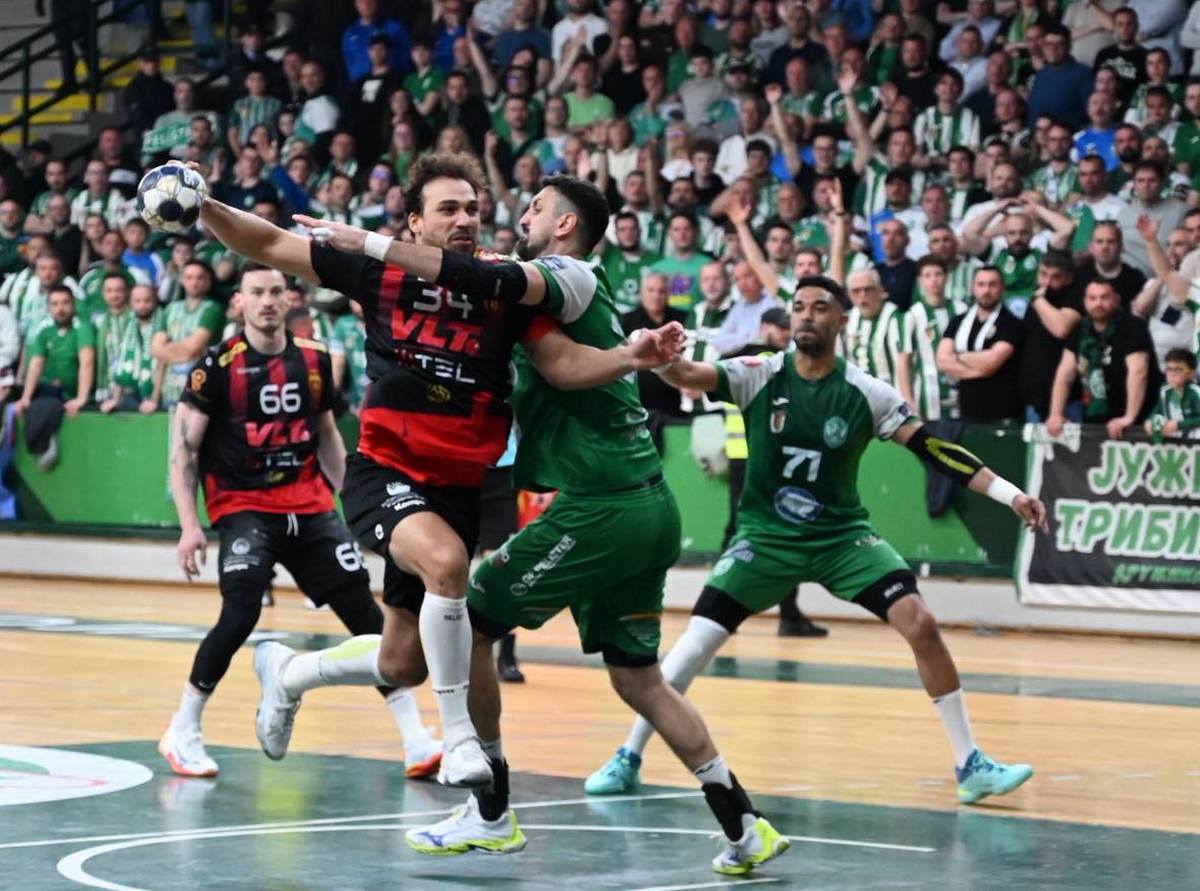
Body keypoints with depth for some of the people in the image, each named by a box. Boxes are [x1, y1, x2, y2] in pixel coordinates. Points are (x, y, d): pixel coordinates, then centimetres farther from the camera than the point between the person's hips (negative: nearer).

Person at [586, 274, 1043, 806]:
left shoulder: (864, 393, -8)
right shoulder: (760, 376, -10)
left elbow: (931, 448, -7)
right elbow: (691, 376, -25)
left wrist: (1008, 494, -14)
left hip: (842, 535, 1)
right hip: (766, 535, 0)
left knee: (920, 623, -16)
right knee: (698, 640, -13)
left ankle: (970, 766, -6)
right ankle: (628, 758, 5)